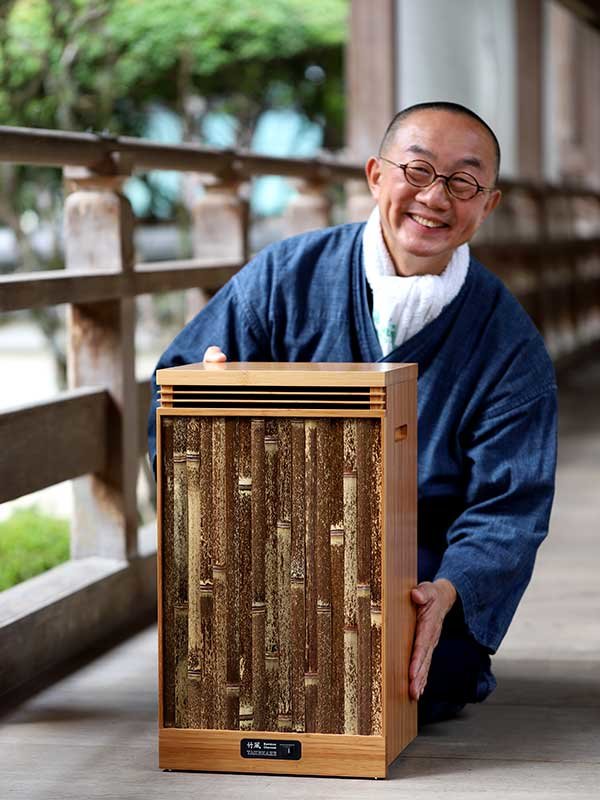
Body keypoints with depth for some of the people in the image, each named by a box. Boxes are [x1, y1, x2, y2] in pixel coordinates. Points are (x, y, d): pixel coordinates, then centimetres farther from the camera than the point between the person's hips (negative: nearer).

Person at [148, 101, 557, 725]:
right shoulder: (286, 277, -3)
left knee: (427, 687, -28)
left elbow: (508, 509, -8)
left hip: (418, 568, 0)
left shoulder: (512, 347, -5)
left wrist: (449, 591, -29)